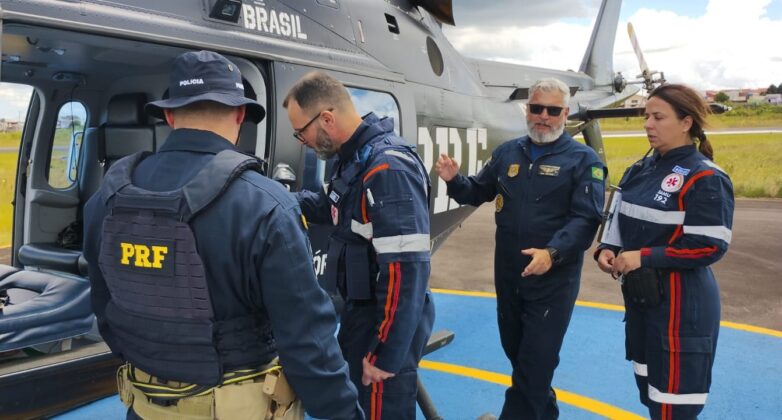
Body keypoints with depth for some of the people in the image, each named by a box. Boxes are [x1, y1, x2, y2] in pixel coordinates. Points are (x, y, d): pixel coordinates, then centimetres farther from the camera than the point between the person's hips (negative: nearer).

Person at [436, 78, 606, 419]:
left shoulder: (583, 160, -7)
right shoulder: (507, 152, 7)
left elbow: (586, 219, -16)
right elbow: (479, 192, 16)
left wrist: (552, 252, -31)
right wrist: (455, 180, -5)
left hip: (553, 280, -5)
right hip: (507, 276, 6)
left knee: (534, 366, 1)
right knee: (516, 354, 20)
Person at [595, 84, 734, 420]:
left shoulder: (705, 178, -15)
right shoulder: (641, 171, 8)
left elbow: (710, 247, -20)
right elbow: (623, 223, 16)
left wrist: (643, 257, -21)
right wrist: (607, 250, -3)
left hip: (681, 304, -8)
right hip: (639, 296, 8)